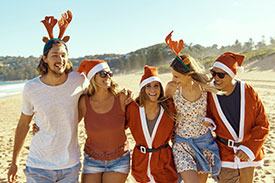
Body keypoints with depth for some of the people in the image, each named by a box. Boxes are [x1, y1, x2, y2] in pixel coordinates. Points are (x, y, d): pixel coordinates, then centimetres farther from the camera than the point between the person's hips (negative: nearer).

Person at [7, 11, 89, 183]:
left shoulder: (79, 80, -10)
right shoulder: (31, 88, -9)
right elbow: (23, 125, 4)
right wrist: (15, 161, 10)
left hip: (71, 165, 1)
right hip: (39, 167, -1)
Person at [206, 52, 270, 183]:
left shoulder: (248, 91, -12)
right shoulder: (210, 93, -12)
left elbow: (263, 125, -8)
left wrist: (250, 148, -17)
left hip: (249, 152, 1)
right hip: (225, 152, -1)